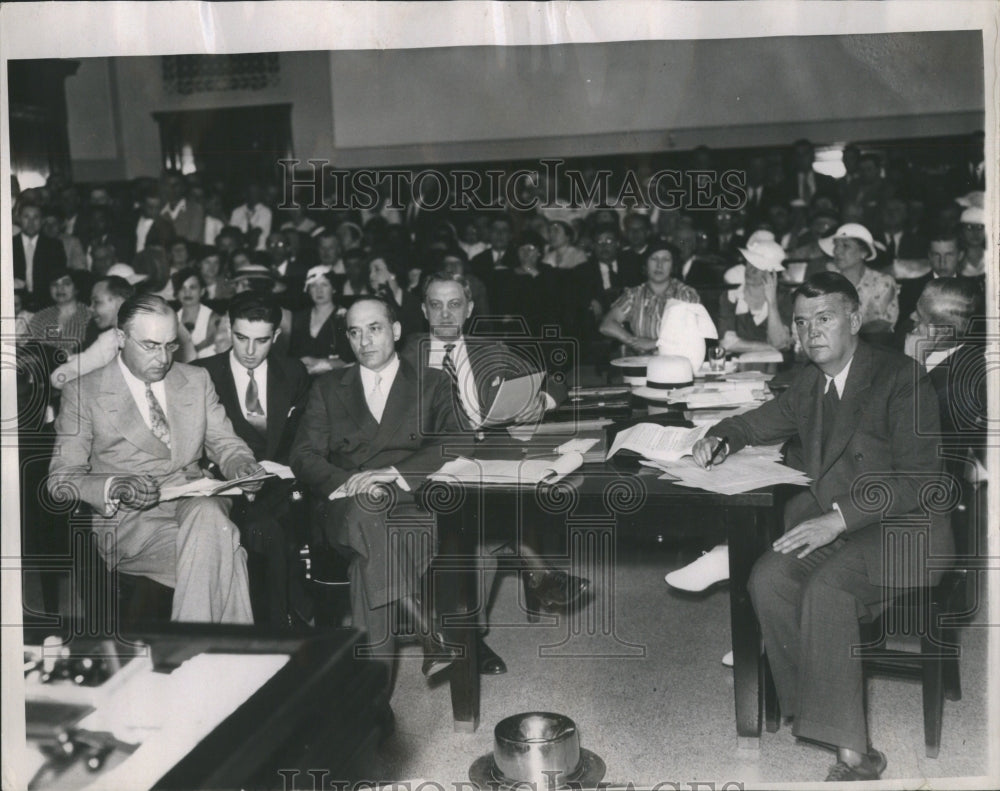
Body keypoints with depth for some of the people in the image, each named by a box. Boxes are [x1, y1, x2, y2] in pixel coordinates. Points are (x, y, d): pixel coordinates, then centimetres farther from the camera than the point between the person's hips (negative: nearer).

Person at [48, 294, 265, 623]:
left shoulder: (196, 380, 16)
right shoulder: (83, 392, 3)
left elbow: (225, 442, 19)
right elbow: (62, 479, -1)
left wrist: (241, 465, -6)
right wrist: (115, 488, -21)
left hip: (195, 504, 4)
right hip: (128, 522, -4)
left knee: (207, 514, -37)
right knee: (223, 548, -35)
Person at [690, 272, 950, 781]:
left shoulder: (901, 379, -11)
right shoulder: (808, 383, 10)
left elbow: (919, 478, -18)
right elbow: (760, 423, 29)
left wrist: (838, 518, -27)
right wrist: (721, 439, 6)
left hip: (901, 528, -6)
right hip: (830, 521, 7)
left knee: (826, 586, -31)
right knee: (767, 579, -20)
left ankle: (850, 751, -24)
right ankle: (808, 708, -10)